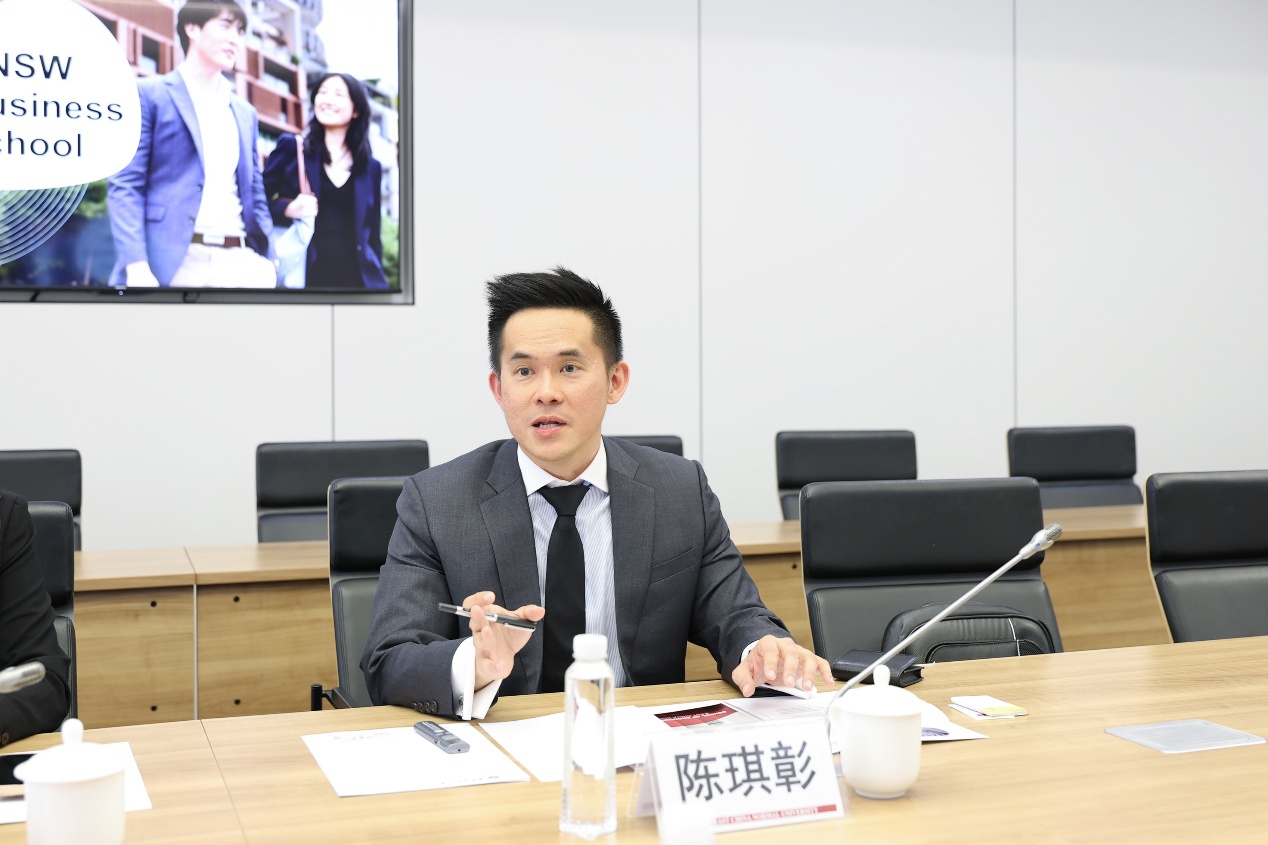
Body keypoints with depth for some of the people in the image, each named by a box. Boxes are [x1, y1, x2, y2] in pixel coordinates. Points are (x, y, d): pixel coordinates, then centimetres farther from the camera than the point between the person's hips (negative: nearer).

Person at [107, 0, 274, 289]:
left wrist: (268, 262, 7)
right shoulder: (149, 94, 5)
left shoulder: (245, 113, 23)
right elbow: (125, 185, -3)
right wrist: (137, 266, -16)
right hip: (173, 261, -5)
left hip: (239, 261, 5)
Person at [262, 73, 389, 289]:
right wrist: (288, 209, -15)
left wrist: (378, 280, 7)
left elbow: (373, 234, 14)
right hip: (303, 273, -2)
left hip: (356, 275, 2)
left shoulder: (371, 168, 13)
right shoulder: (291, 148, 6)